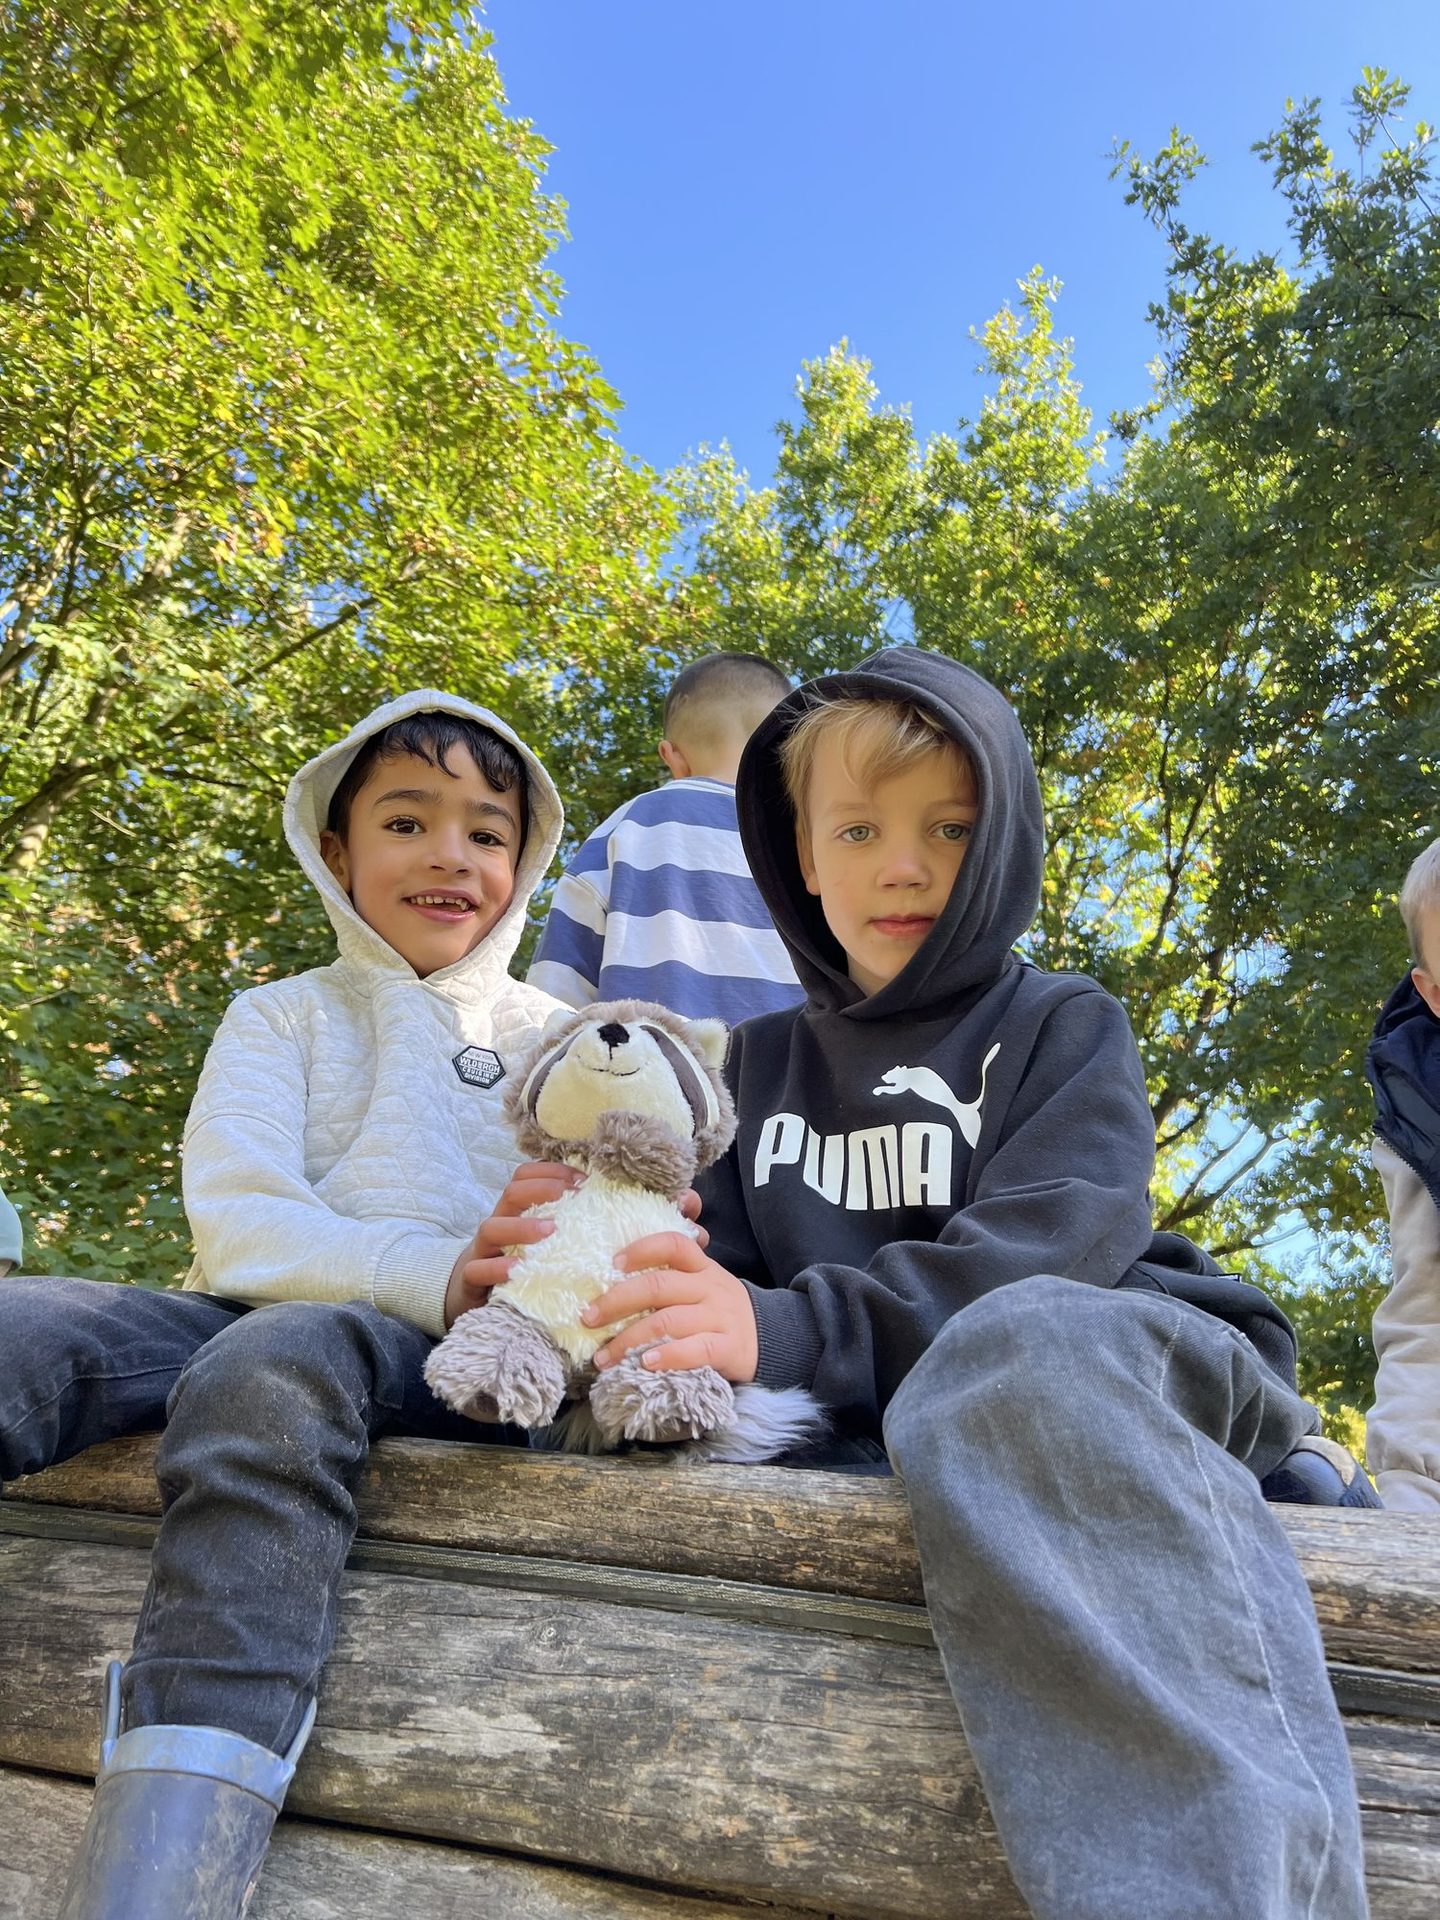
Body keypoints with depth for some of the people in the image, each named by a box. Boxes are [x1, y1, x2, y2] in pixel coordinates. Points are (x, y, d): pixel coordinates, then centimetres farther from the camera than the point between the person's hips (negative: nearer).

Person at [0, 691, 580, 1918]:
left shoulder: (561, 1042, 17)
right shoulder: (281, 1018, 16)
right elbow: (238, 1226, -1)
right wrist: (437, 1270, -18)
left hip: (460, 1357, -1)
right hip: (262, 1314, 2)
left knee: (271, 1368, -35)